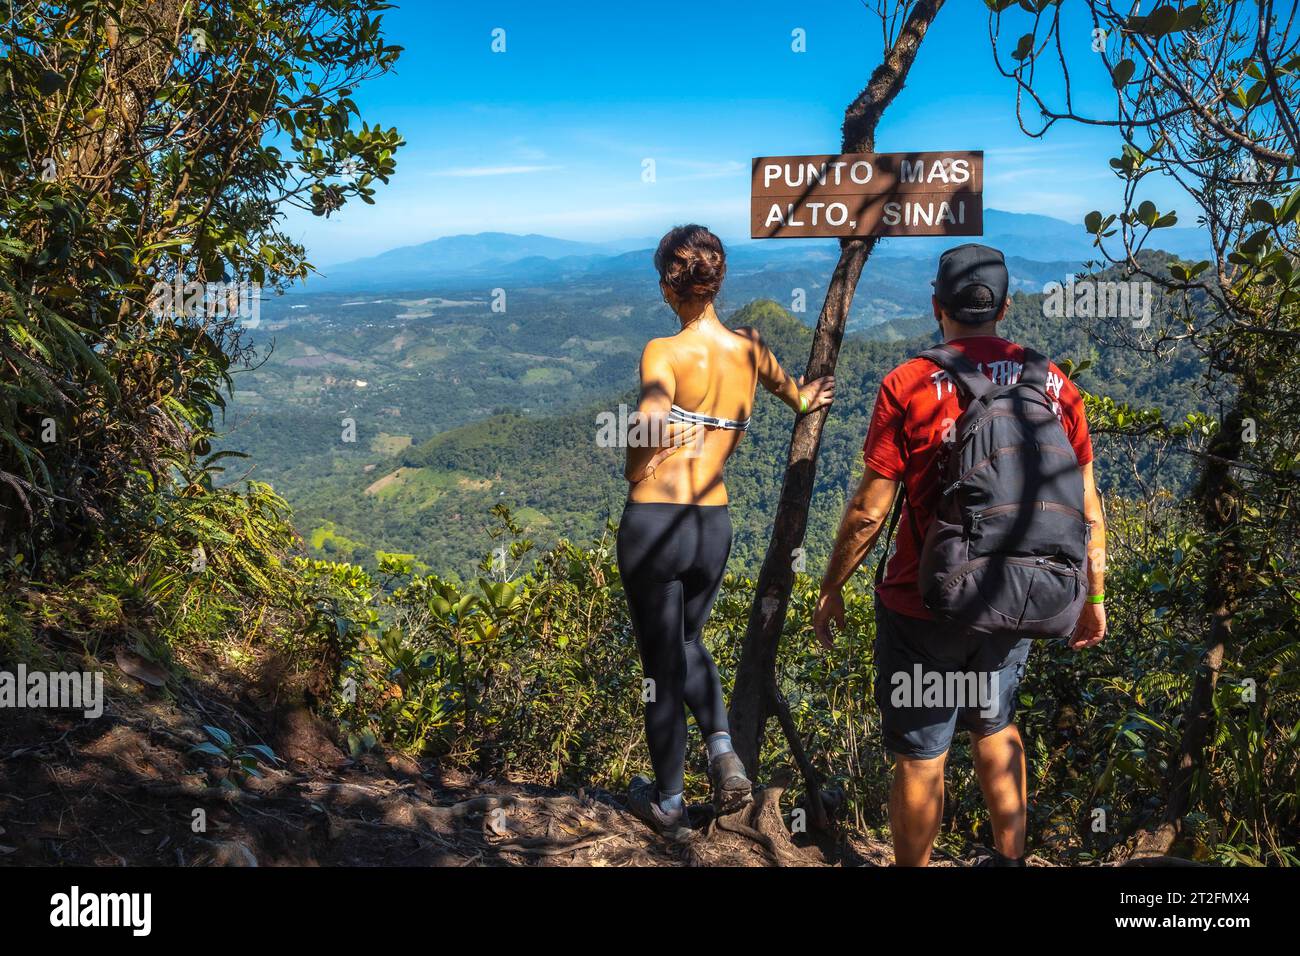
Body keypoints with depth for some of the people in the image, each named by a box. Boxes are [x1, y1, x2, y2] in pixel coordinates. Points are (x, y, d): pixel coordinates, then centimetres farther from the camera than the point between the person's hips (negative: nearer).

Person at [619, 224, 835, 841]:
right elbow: (786, 387, 29)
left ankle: (668, 805, 26)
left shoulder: (664, 352, -12)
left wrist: (636, 472, -9)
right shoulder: (750, 348, 5)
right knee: (688, 640, 29)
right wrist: (801, 400, 52)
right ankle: (724, 752, 10)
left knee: (661, 662, 12)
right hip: (715, 527, 5)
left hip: (654, 522, -5)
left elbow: (649, 423, -31)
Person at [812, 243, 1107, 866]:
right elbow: (1086, 504, 3)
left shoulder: (908, 386, -13)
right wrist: (1093, 595, 15)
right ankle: (1010, 857, 38)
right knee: (995, 725, 28)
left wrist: (831, 590, 0)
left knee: (919, 759, 9)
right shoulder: (1054, 384, -1)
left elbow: (869, 510, -13)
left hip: (924, 605, -5)